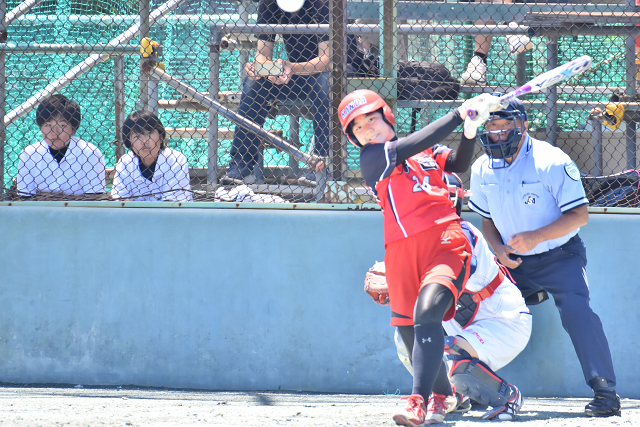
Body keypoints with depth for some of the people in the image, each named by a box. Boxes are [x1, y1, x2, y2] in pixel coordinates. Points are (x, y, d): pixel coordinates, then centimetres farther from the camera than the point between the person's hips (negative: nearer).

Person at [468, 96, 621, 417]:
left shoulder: (551, 162, -19)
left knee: (576, 310, -28)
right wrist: (498, 249, -9)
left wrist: (536, 236, -32)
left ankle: (605, 391, -24)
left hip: (559, 257, -6)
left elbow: (579, 215, -20)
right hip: (515, 262, 6)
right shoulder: (482, 169, -1)